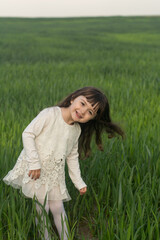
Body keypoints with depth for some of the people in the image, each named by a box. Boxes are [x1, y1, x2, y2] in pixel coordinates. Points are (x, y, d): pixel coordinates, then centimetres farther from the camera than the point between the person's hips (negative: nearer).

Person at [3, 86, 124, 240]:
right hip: (35, 170, -5)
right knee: (42, 208, -1)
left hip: (55, 173, 5)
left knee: (57, 208, 9)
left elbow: (72, 157, 11)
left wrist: (79, 182, 11)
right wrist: (34, 162, -23)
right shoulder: (50, 114, -19)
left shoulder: (77, 130, 1)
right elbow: (28, 134, -19)